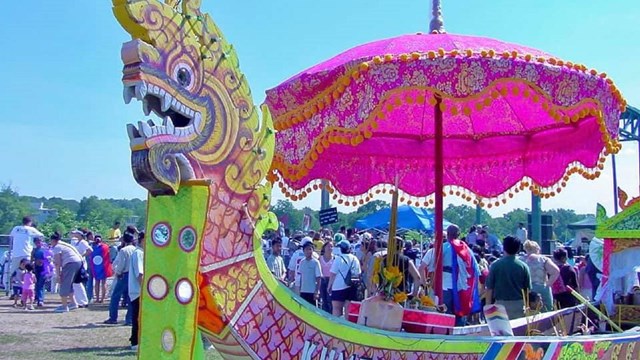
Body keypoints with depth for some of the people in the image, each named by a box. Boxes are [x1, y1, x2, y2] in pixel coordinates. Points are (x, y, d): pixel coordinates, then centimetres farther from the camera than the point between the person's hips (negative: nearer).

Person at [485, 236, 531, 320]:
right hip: (519, 305, 1)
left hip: (500, 304, -1)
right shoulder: (523, 266, -2)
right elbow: (527, 289, 3)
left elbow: (489, 289, -3)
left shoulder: (495, 265, -5)